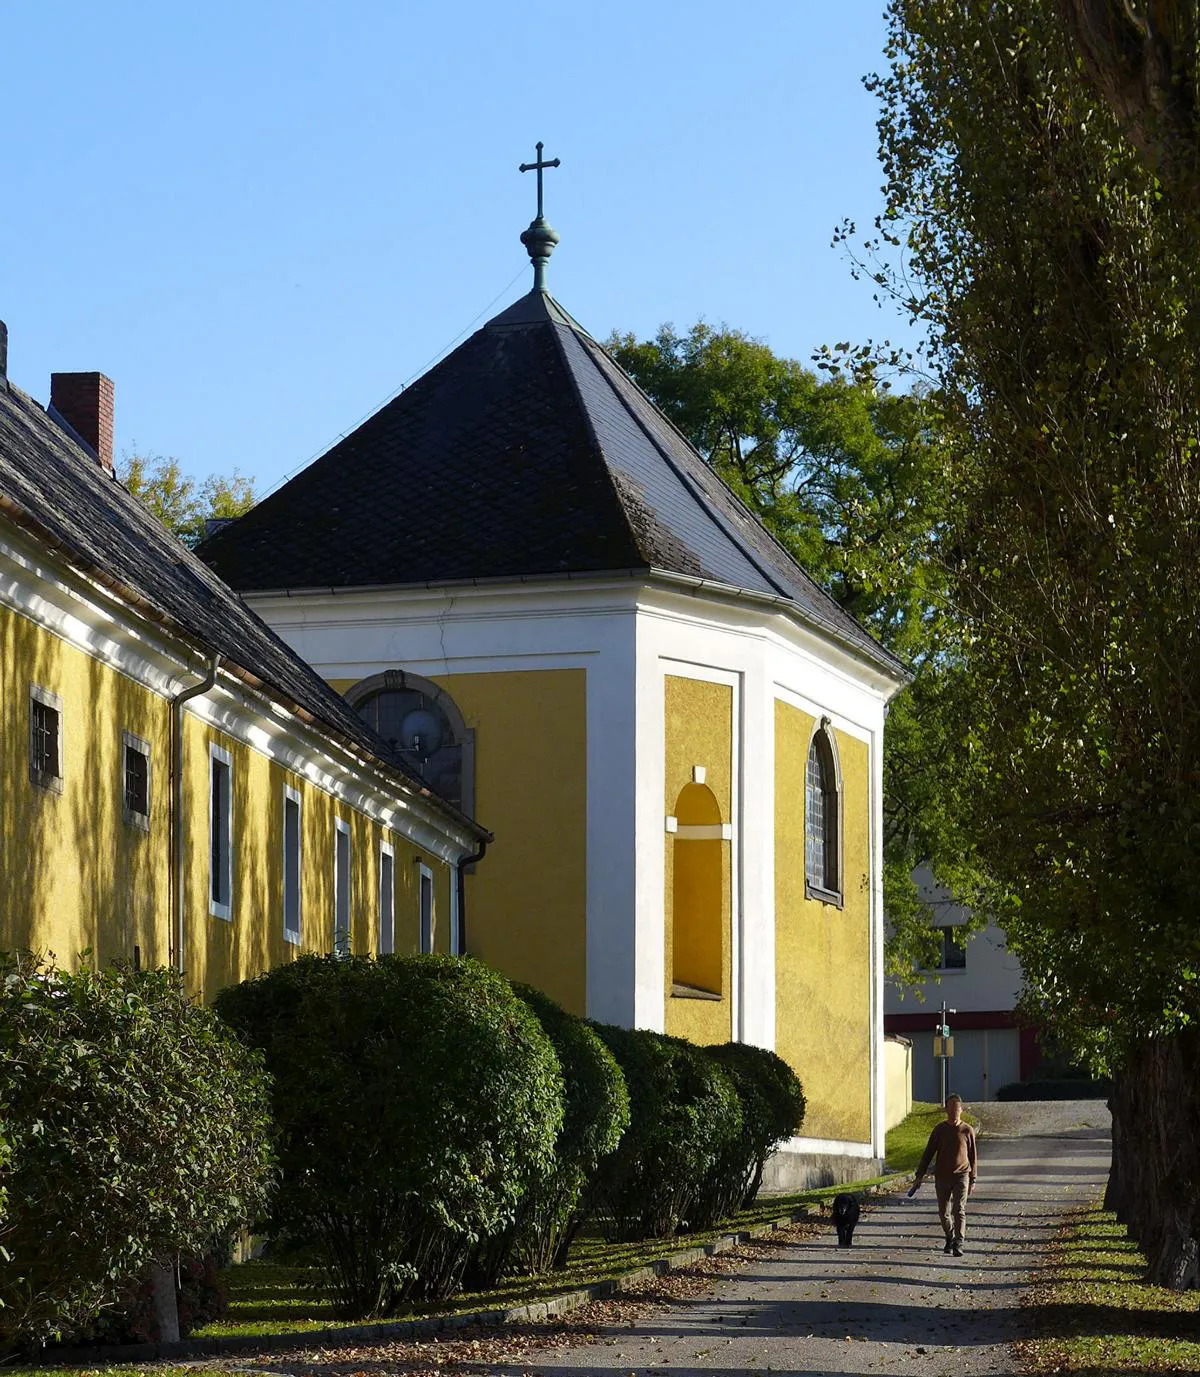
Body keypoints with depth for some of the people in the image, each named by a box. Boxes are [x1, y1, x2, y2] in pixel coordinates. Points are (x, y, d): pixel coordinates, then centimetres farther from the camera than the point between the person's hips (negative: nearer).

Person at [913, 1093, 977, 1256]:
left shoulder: (967, 1131, 2)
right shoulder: (940, 1130, 4)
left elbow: (972, 1156, 9)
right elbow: (929, 1152, 7)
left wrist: (972, 1180, 9)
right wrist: (920, 1174, 2)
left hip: (961, 1175, -2)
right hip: (942, 1176, 2)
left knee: (959, 1210, -13)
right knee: (944, 1212, 8)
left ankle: (958, 1243, -19)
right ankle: (949, 1238, 29)